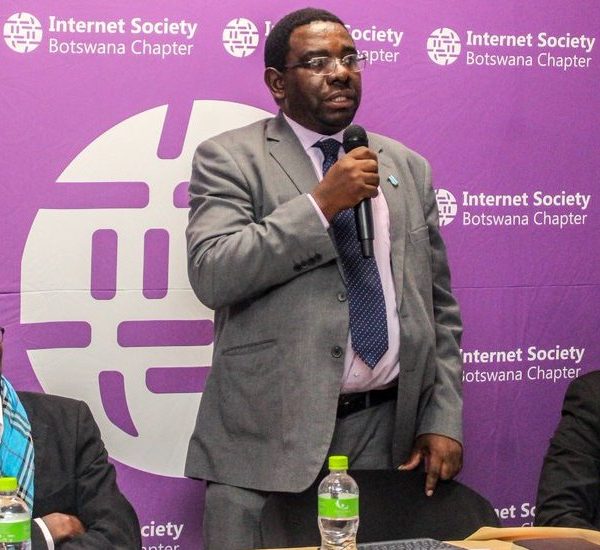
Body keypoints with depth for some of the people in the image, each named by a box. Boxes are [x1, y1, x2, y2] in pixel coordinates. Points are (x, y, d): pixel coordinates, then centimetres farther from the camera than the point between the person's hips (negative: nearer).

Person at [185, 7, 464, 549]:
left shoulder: (408, 168, 15)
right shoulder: (230, 158, 1)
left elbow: (439, 308, 16)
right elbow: (211, 275, -14)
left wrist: (443, 419, 7)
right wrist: (321, 204, -16)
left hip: (388, 434, 4)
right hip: (267, 435, -4)